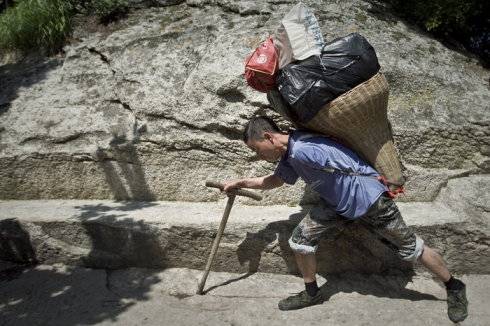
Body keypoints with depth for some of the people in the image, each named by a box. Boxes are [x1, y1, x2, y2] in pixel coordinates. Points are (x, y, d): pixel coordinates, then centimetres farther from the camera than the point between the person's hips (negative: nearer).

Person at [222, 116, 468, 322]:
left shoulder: (303, 150, -30)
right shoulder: (288, 156, 0)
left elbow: (354, 169, -21)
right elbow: (277, 180, 21)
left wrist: (382, 182, -5)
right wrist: (240, 182, 20)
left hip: (369, 199, -8)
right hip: (338, 203, 8)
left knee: (410, 248, 6)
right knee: (300, 239, 0)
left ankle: (454, 288, 30)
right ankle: (312, 293, 20)